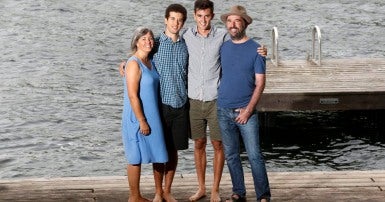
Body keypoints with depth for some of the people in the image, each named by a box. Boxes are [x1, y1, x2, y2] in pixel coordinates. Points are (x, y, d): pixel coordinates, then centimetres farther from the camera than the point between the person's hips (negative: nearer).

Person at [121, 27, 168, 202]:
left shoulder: (150, 62, 9)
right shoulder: (134, 64, -16)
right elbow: (132, 95, -20)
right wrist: (142, 121, -20)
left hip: (153, 117, 8)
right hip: (138, 118, -8)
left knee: (158, 155, 14)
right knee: (137, 158, 2)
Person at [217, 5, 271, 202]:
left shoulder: (255, 49, -4)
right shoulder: (223, 48, 7)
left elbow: (260, 83, -7)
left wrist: (248, 110, -13)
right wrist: (220, 98, 3)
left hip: (246, 111, -4)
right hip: (224, 111, 4)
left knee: (254, 155, -6)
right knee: (231, 155, 9)